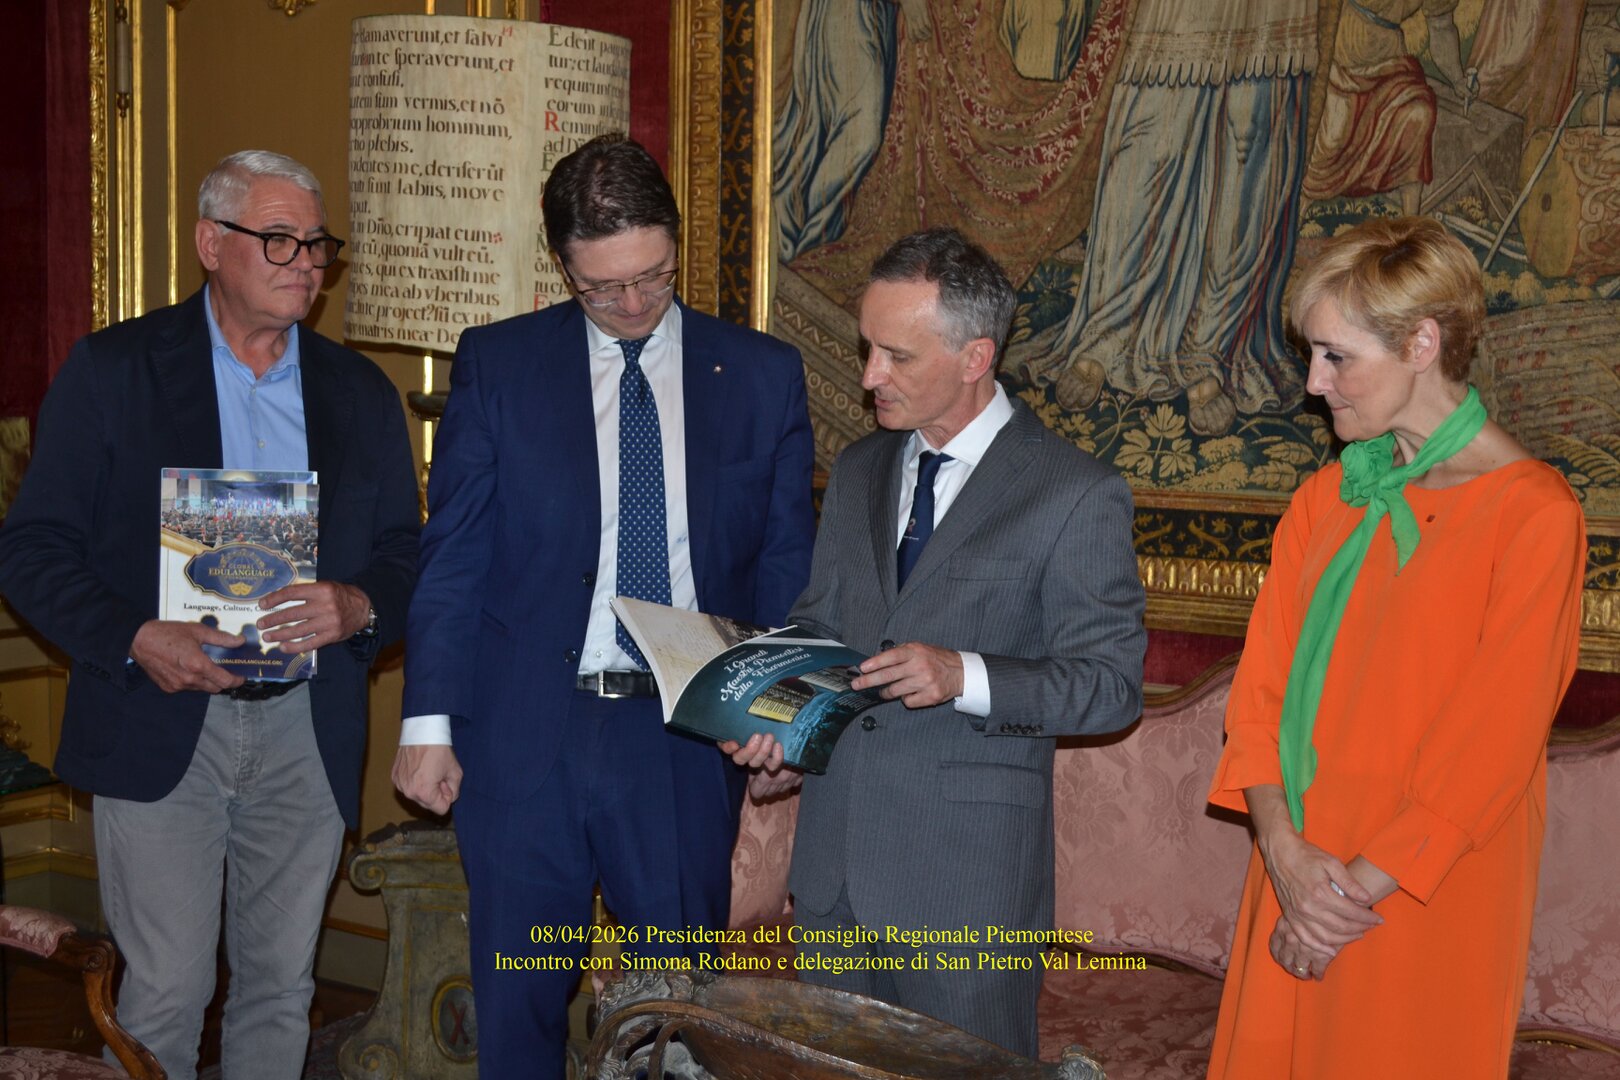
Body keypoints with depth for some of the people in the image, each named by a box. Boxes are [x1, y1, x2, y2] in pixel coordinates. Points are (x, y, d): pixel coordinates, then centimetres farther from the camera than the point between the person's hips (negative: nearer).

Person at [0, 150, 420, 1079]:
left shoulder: (362, 393, 11)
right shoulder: (112, 370, 0)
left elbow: (408, 555, 11)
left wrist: (359, 607, -12)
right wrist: (136, 640, -18)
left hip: (307, 732, 3)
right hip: (161, 724, -3)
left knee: (282, 985, 10)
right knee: (167, 992, -3)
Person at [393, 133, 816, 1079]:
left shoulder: (763, 374, 4)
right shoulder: (496, 364, 2)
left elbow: (788, 564, 7)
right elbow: (450, 557, 2)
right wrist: (429, 722, -4)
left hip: (686, 743, 1)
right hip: (525, 739, 0)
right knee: (519, 1003, 9)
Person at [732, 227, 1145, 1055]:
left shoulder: (1075, 497, -9)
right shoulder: (858, 471, 12)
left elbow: (1111, 683, -10)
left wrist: (966, 675, -24)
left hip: (966, 884, -6)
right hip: (834, 859, 6)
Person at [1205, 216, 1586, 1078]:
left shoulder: (1533, 514, -11)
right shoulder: (1325, 500, 8)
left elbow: (1494, 739, -15)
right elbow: (1262, 685, 4)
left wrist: (1362, 885, -14)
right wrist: (1285, 851, -10)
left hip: (1426, 900, -5)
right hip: (1299, 878, 5)